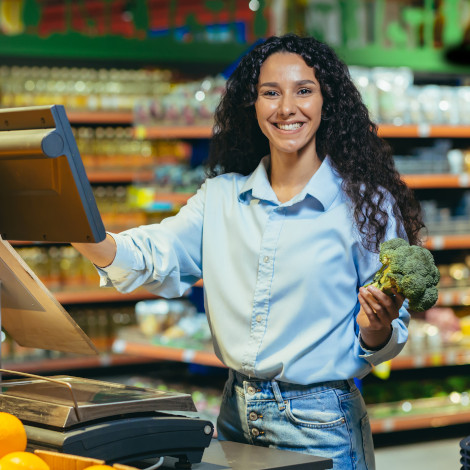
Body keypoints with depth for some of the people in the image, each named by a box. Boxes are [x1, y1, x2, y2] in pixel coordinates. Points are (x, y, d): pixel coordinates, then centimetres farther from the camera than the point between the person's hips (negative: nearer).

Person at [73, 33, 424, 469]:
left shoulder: (367, 204, -6)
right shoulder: (221, 196, 7)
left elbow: (380, 345, -3)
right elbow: (155, 257, -5)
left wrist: (377, 327, -26)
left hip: (319, 428, -4)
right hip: (235, 417, 4)